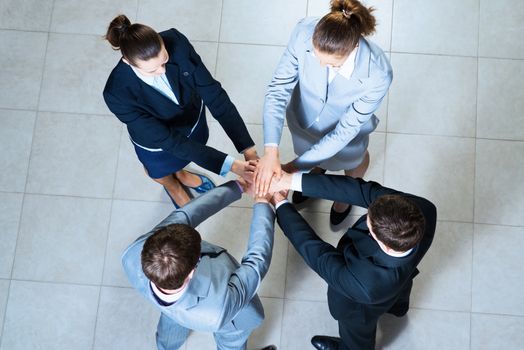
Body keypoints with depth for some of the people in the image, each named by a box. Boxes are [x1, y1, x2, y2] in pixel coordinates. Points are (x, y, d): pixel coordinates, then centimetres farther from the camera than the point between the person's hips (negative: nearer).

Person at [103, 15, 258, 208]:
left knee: (183, 158, 35)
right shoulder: (117, 93, -42)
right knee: (161, 173, 32)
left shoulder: (175, 41, -35)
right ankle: (172, 186, 69)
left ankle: (181, 174, 71)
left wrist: (248, 148, -36)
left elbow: (213, 93, -31)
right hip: (157, 140, -2)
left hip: (193, 117, 2)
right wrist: (228, 164, -41)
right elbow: (168, 140, -37)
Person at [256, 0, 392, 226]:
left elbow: (344, 131, -31)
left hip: (345, 129, -1)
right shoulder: (304, 32, -37)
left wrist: (296, 167, -31)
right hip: (304, 119, 2)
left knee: (352, 159, 32)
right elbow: (278, 89, -31)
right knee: (312, 149, 35)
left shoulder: (377, 75, -42)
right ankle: (317, 171, 72)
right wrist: (271, 151, -42)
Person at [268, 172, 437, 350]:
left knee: (358, 330, 34)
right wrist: (291, 180, -41)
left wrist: (280, 204, -25)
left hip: (364, 308, -4)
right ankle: (398, 307, 76)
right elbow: (364, 190, -38)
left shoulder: (369, 286, -51)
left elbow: (316, 254, -37)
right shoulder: (423, 209, -43)